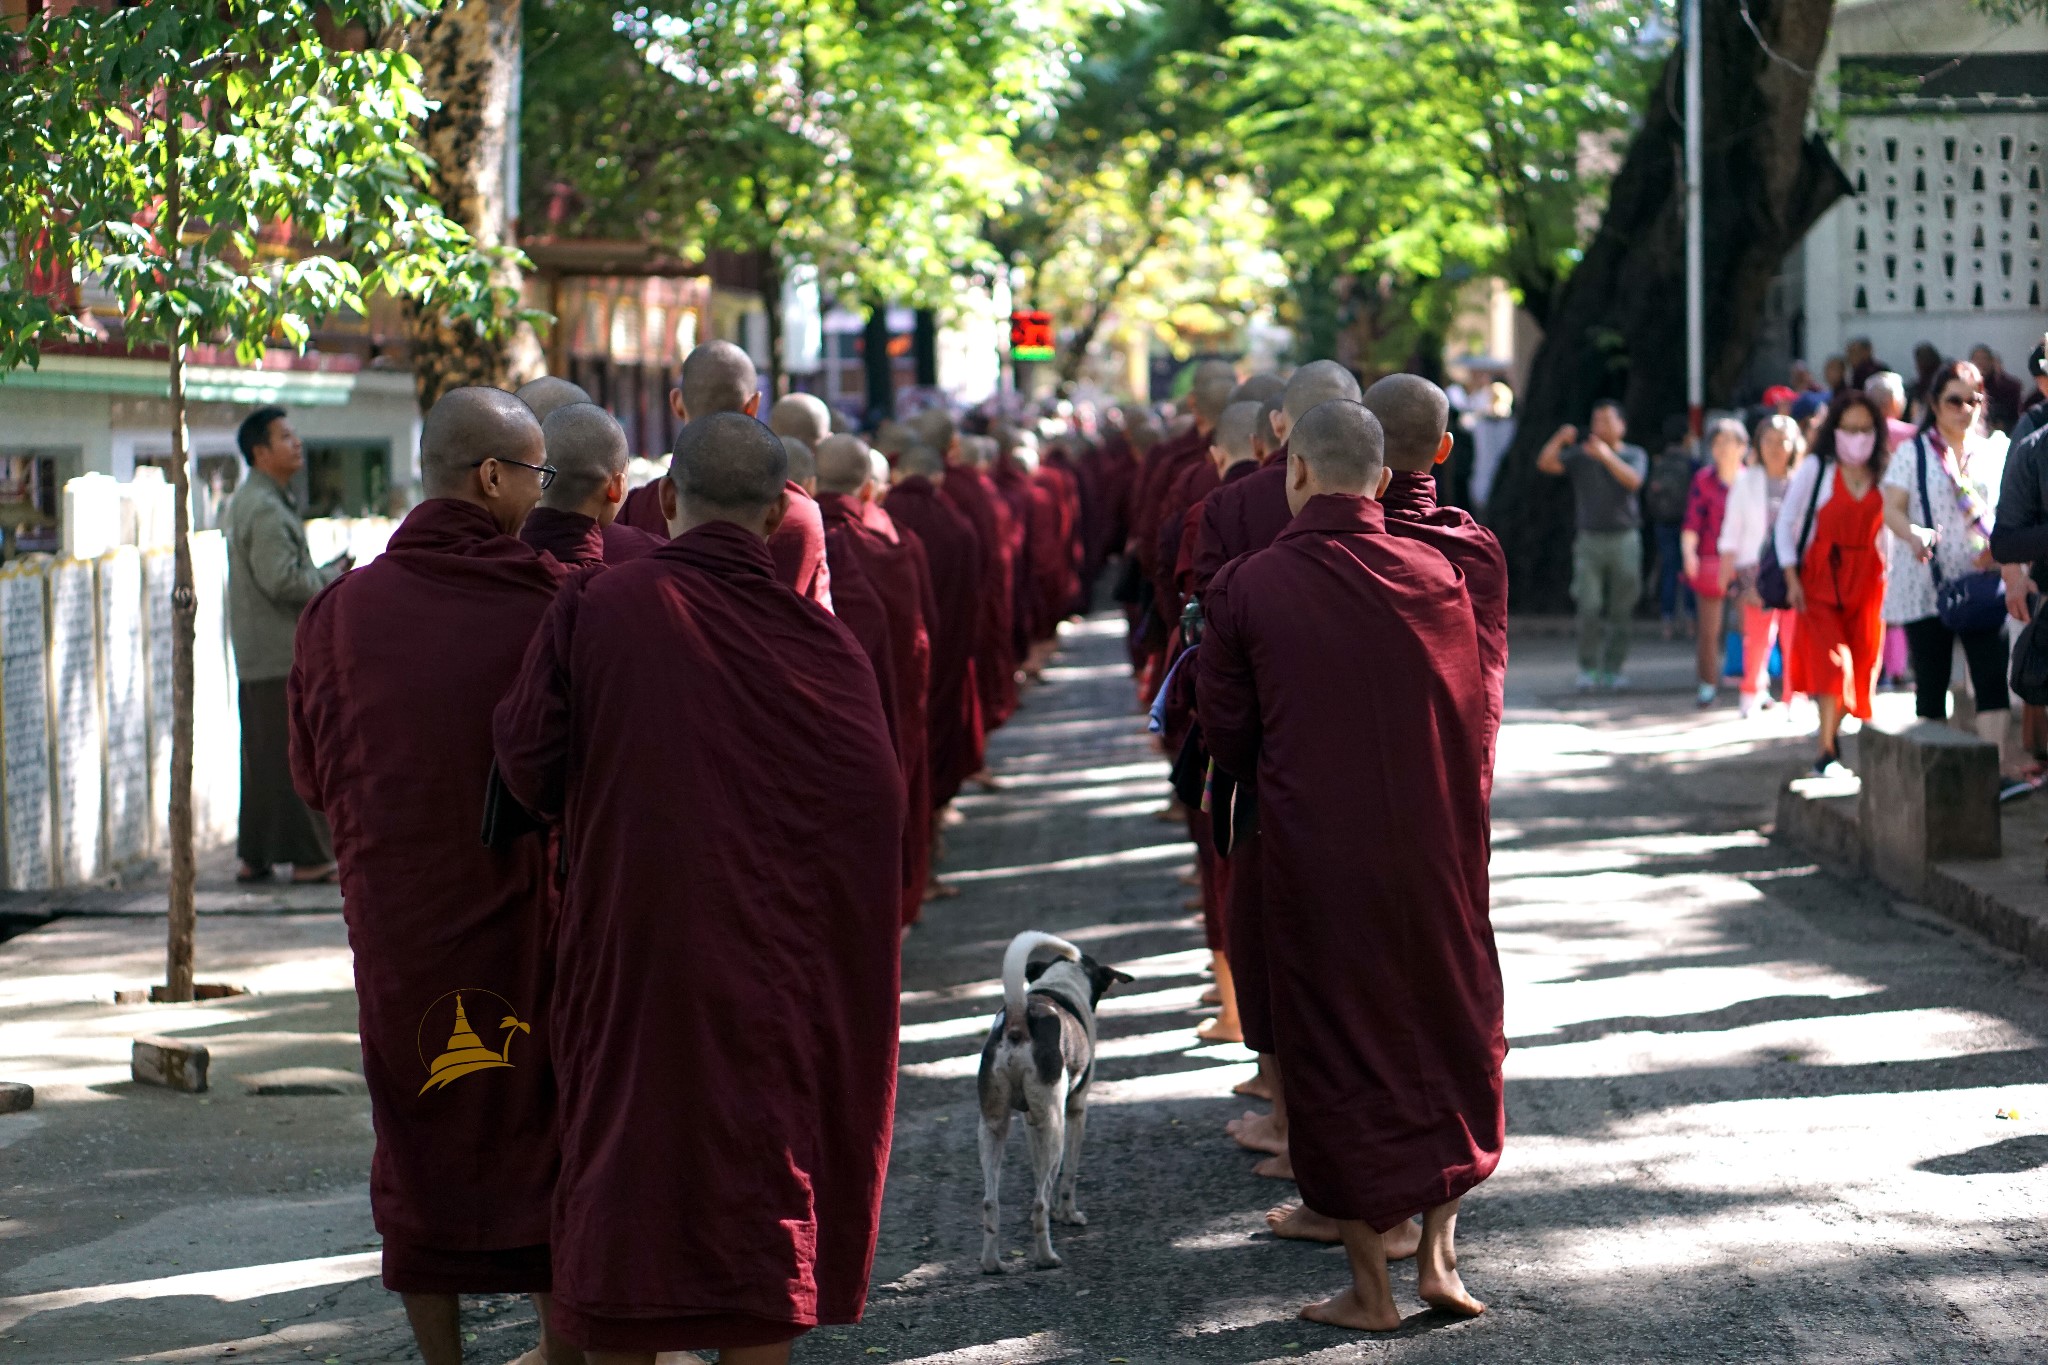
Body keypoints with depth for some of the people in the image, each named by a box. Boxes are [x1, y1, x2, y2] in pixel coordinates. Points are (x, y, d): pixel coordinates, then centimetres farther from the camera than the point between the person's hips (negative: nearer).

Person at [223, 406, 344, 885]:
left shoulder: (243, 503, 17)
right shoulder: (265, 509, -16)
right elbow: (282, 581, -24)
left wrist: (324, 573, 12)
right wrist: (332, 576, -9)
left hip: (254, 655, 10)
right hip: (283, 652, -10)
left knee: (262, 754, 12)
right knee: (298, 754, -6)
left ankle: (254, 856, 14)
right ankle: (309, 856, -4)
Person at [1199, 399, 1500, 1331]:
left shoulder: (1247, 589, -10)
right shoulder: (1436, 578, -5)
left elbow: (1229, 742, -2)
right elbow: (1475, 722, 3)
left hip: (1312, 860, -2)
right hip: (1433, 855, 2)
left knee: (1336, 1053, 9)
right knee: (1448, 1038, 18)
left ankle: (1370, 1286, 12)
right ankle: (1437, 1254, 13)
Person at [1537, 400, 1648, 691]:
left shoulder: (1635, 455, 5)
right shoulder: (1580, 455, 7)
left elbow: (1633, 480, -16)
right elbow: (1545, 463, -5)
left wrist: (1607, 456, -30)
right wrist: (1559, 439, -23)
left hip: (1624, 539, 0)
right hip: (1590, 540, 0)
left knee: (1620, 610, 3)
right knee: (1589, 608, -9)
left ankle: (1614, 669, 12)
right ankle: (1587, 669, 0)